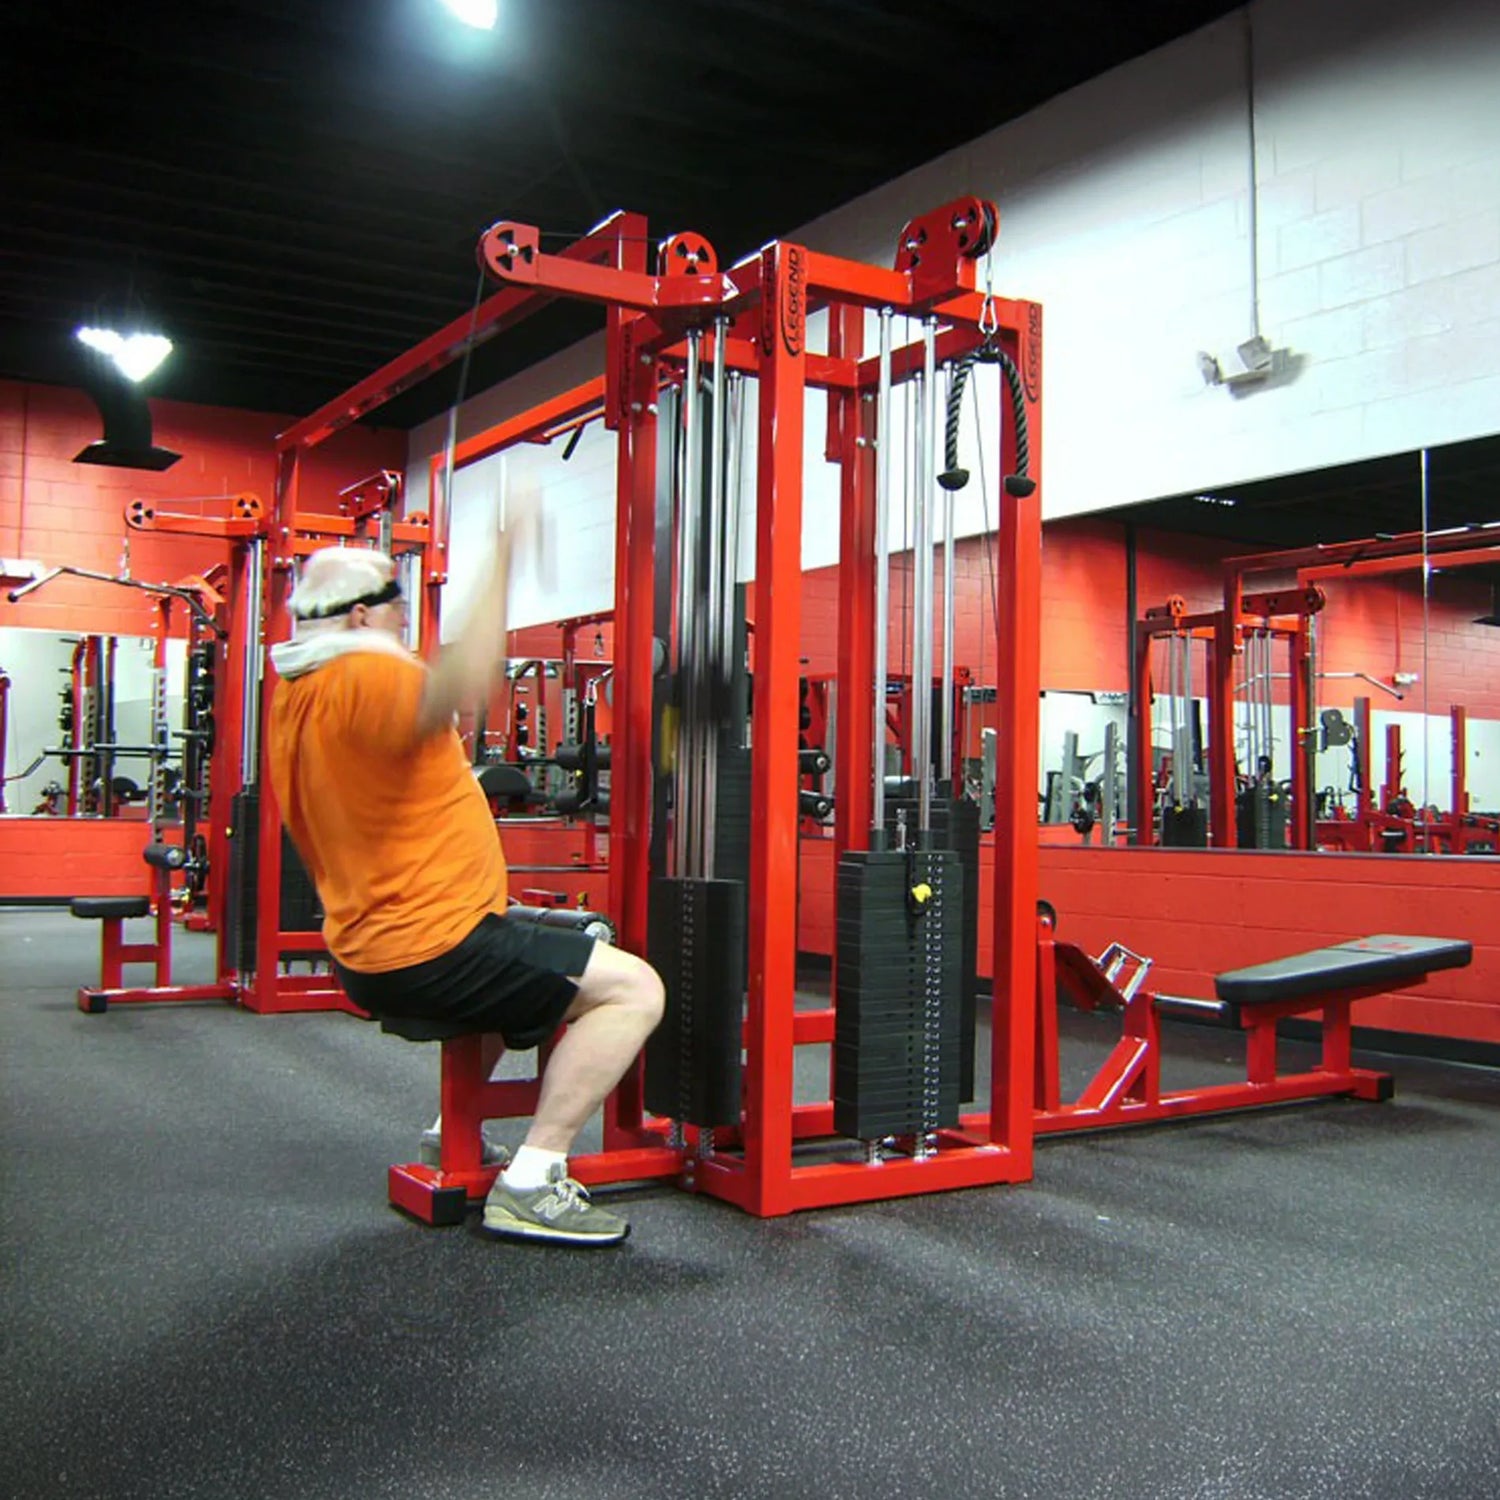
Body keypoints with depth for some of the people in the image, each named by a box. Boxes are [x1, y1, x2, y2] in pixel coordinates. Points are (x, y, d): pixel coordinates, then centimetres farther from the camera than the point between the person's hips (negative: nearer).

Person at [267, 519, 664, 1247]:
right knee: (634, 988, -15)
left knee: (535, 959, 37)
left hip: (367, 951, 11)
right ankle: (530, 1184, -14)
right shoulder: (362, 678, -19)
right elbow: (460, 685, -41)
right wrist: (501, 561, -40)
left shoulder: (295, 692, 12)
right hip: (428, 951, -11)